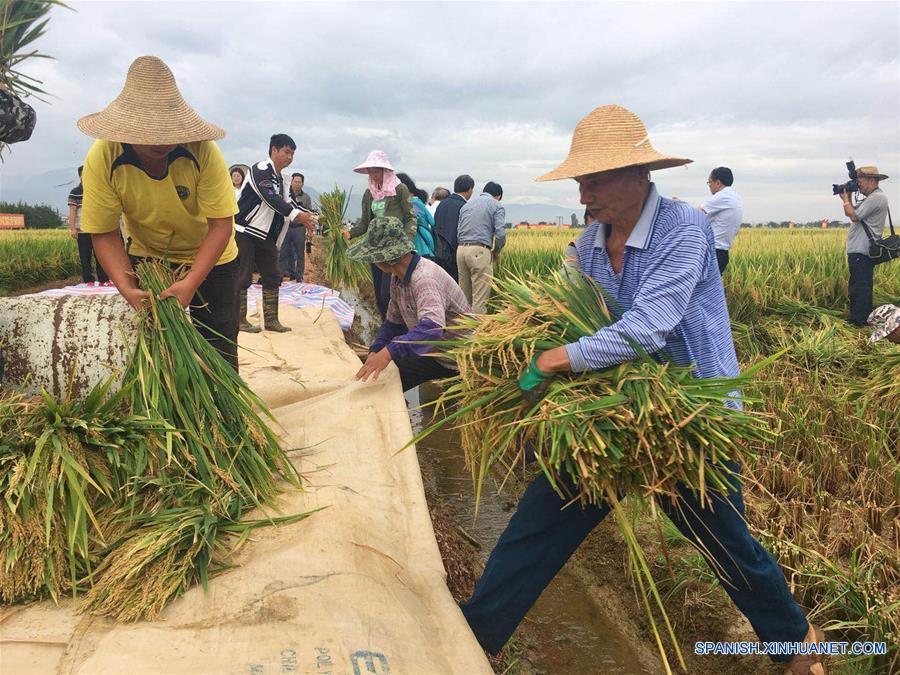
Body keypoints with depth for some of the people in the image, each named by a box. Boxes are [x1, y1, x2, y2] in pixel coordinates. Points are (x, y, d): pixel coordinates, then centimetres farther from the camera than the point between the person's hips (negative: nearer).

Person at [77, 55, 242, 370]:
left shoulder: (203, 150, -30)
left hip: (210, 257, -1)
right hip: (147, 256, 2)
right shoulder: (102, 158, -25)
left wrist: (191, 282, -37)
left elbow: (221, 224, -28)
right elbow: (104, 233, -19)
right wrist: (127, 288, -33)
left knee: (218, 346, 2)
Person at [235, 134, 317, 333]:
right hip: (245, 232, -9)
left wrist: (308, 214, 1)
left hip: (265, 236, 9)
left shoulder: (280, 178, 15)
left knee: (272, 278, 8)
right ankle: (239, 320, 5)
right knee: (243, 278, -4)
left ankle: (271, 320, 14)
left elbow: (285, 202, 16)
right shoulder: (261, 170, -14)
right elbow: (270, 198, -27)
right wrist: (296, 214, -35)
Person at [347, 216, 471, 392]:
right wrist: (375, 352, -10)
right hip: (430, 348, 8)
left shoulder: (425, 278, -29)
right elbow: (393, 322, 6)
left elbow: (431, 328, -45)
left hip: (450, 359, -8)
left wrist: (389, 352, -53)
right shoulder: (397, 276, -2)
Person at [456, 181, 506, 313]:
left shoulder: (467, 204, 22)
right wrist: (496, 251, 8)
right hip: (480, 251, -6)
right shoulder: (496, 206, 4)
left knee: (463, 295, 12)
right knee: (480, 297, -5)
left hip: (461, 249, 6)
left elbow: (458, 230, 18)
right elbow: (500, 233, -6)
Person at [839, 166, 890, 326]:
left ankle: (859, 321, -4)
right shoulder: (871, 198, 20)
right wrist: (847, 198, 10)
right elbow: (851, 213, 22)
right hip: (859, 249, 11)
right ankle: (863, 318, 22)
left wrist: (845, 200, -6)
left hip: (862, 251, -11)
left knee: (860, 288, -8)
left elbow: (854, 216, -19)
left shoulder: (877, 198, -14)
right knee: (861, 287, 15)